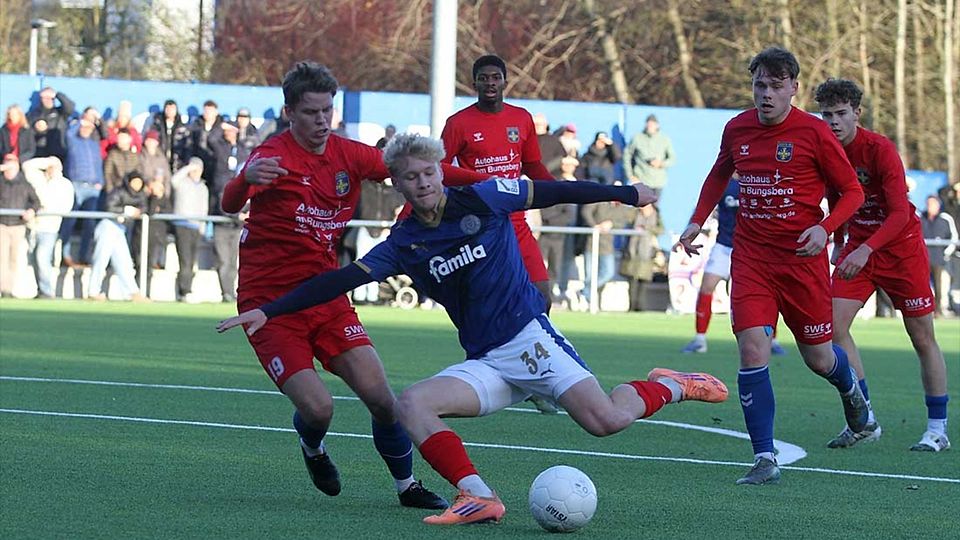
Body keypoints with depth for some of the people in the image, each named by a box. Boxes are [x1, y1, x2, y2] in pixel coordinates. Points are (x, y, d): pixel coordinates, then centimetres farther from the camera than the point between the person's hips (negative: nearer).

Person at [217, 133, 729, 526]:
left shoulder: (482, 199, -2)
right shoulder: (403, 244, 5)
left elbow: (555, 192, 7)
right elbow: (343, 279, 0)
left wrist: (626, 193, 15)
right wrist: (268, 312, -8)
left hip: (530, 337, -4)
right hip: (485, 364, 4)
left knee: (607, 421, -24)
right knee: (410, 404, -22)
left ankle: (666, 386, 8)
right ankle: (478, 496, -28)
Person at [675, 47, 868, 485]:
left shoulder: (813, 132, -9)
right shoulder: (737, 129, 3)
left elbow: (852, 192, -2)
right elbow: (719, 175, 24)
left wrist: (824, 227, -18)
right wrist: (697, 221, 12)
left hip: (802, 257, -2)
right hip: (750, 256, 2)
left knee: (818, 358, 9)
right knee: (752, 349, -15)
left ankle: (851, 391, 48)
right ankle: (765, 460, -12)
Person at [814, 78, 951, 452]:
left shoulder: (880, 149, -21)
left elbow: (900, 214, -27)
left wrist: (866, 249, -39)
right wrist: (839, 243, 11)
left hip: (901, 246, -5)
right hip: (857, 246, 5)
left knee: (923, 338, 0)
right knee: (834, 326, -12)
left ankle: (938, 430, 8)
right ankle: (864, 420, -6)